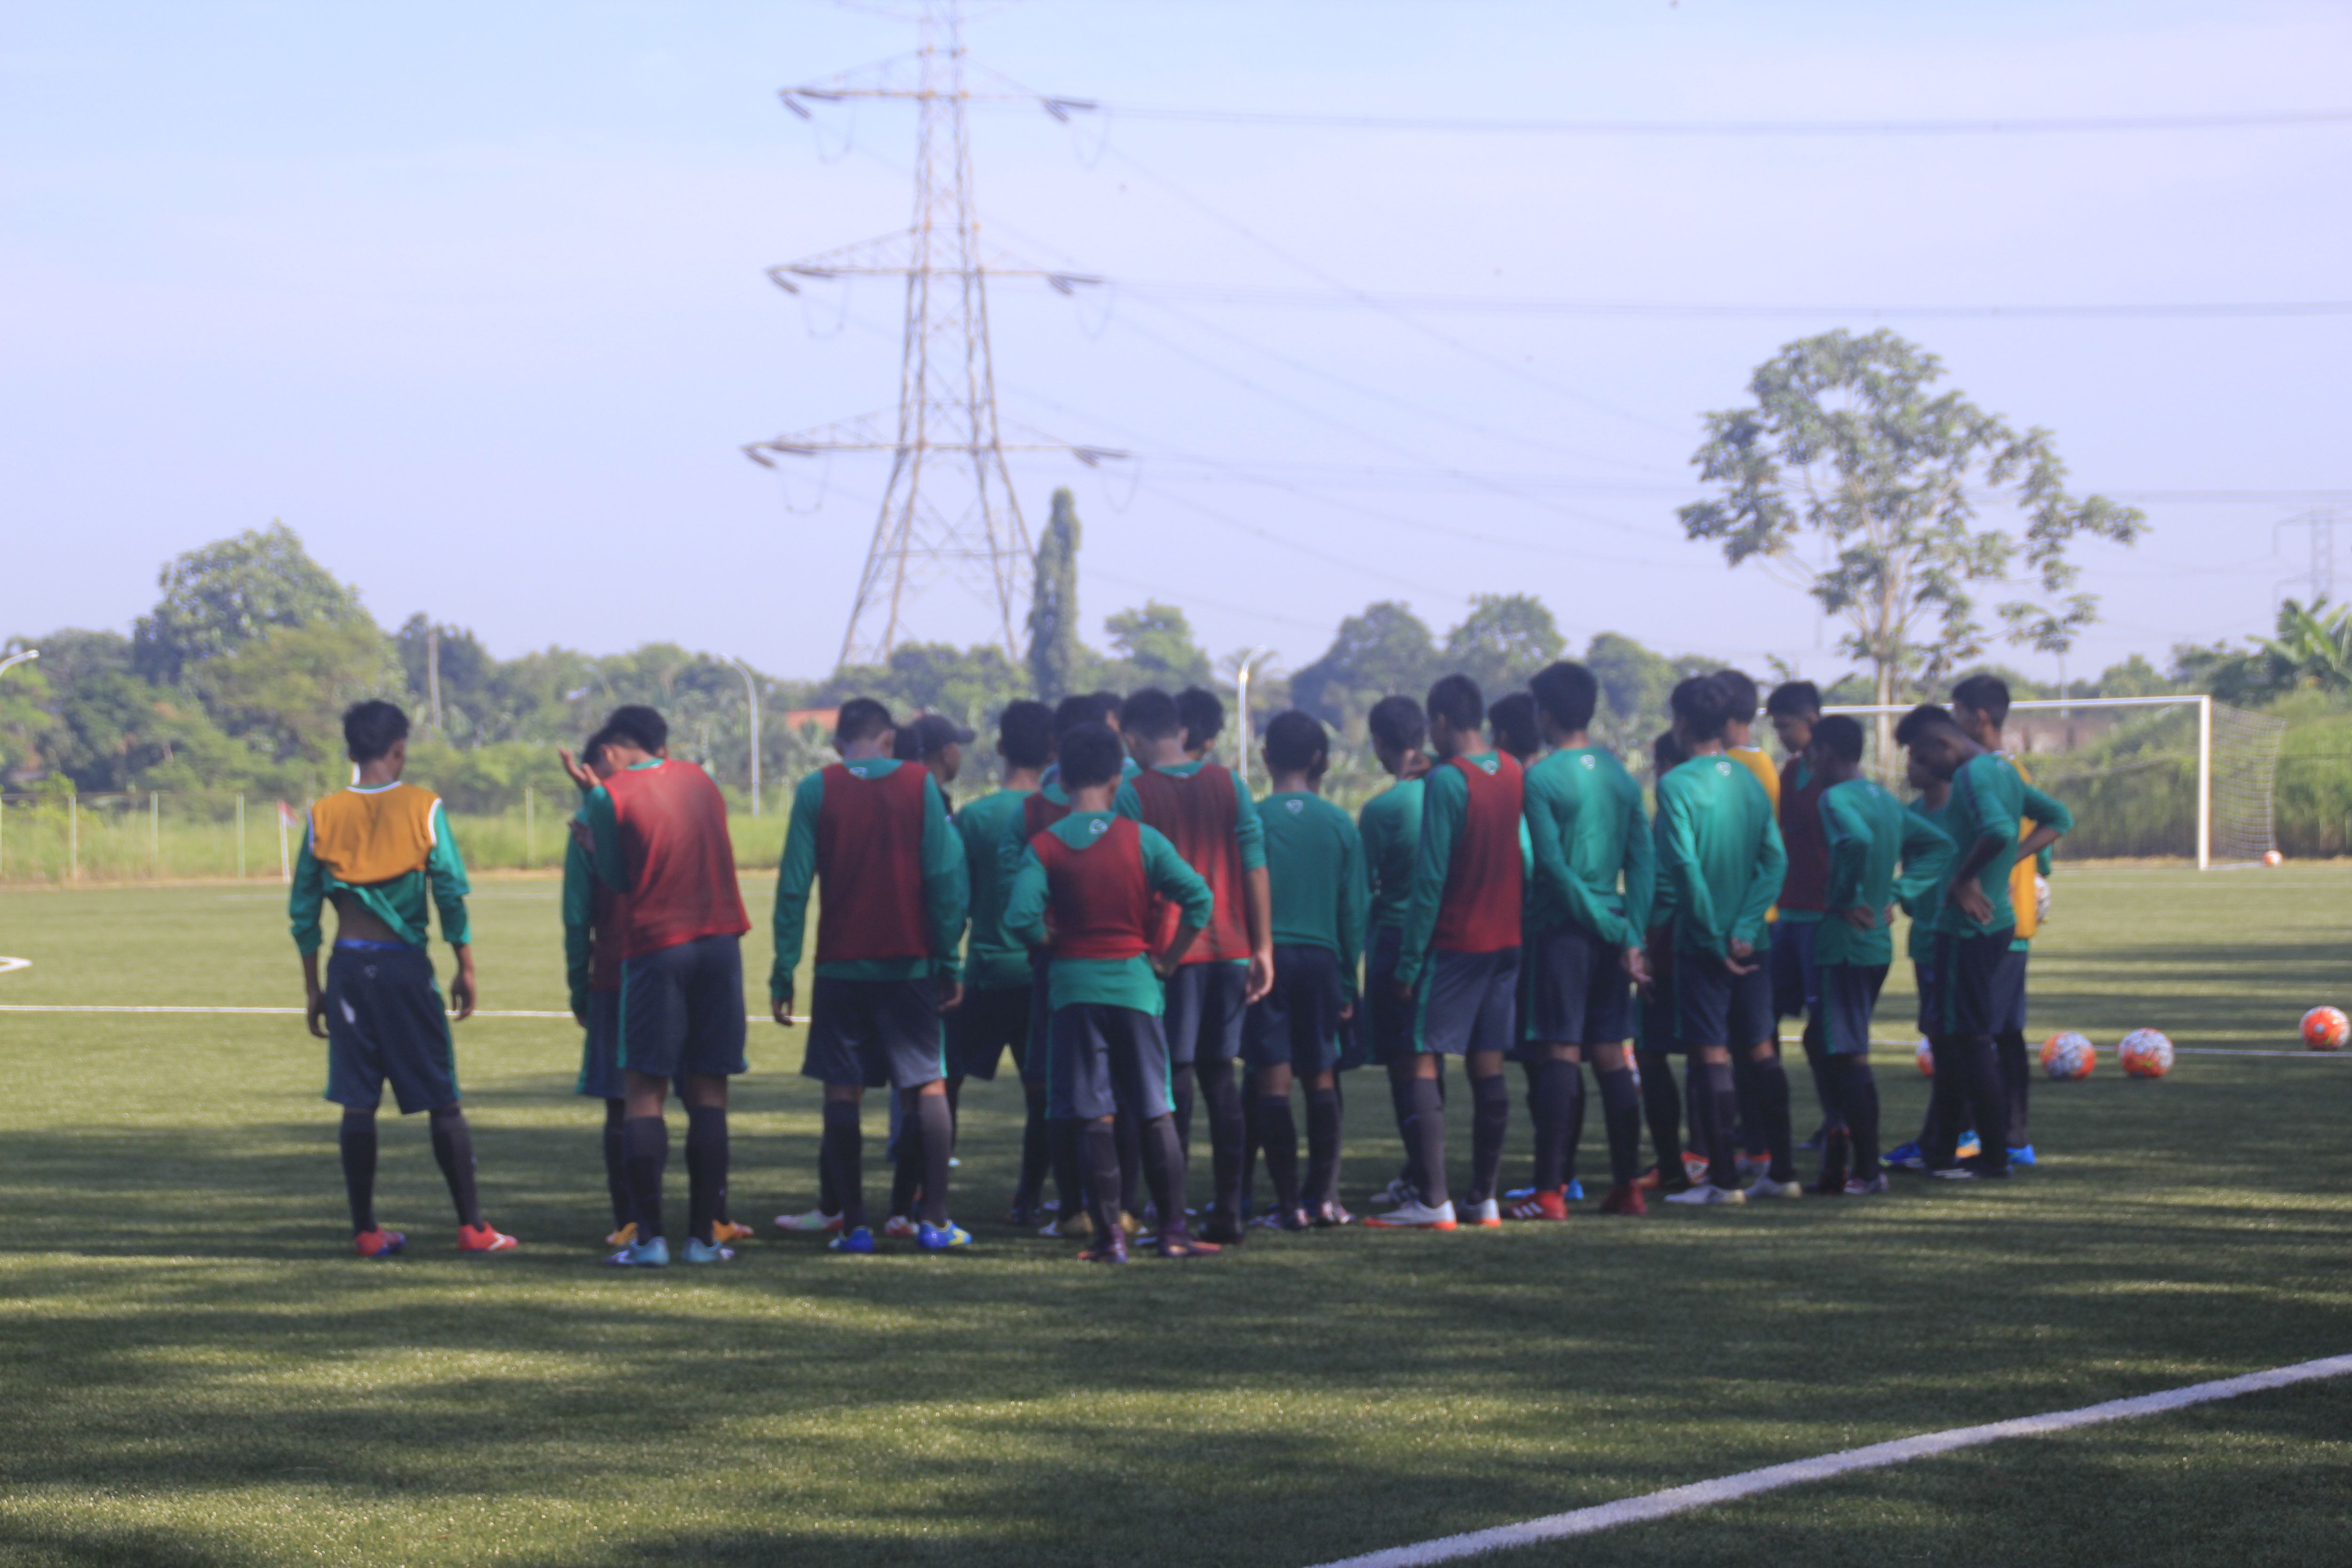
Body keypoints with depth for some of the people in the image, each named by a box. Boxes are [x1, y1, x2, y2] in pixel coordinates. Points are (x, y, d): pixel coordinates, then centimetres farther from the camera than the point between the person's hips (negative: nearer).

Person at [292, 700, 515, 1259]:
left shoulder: (323, 815, 3)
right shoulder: (422, 809, -3)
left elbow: (303, 910, 5)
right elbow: (451, 894, -6)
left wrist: (312, 989, 12)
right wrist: (465, 968, 3)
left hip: (349, 966, 2)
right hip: (407, 963, -2)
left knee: (357, 1103, 6)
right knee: (443, 1101, 3)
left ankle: (365, 1229, 6)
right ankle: (473, 1227, 3)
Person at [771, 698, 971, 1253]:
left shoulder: (816, 791, -1)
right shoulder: (920, 786, 1)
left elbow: (794, 885, -3)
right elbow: (945, 879, -2)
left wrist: (784, 970, 0)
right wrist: (950, 962, 2)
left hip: (841, 965, 0)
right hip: (909, 964, 0)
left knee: (843, 1092, 4)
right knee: (927, 1086, 6)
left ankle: (853, 1223, 0)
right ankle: (935, 1221, 0)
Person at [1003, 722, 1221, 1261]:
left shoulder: (1043, 847, -4)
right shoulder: (1142, 840, -4)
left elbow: (1020, 917, -17)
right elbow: (1198, 898, -11)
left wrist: (1055, 946, 2)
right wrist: (1167, 961, 0)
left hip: (1073, 987, 0)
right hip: (1135, 985, 0)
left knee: (1095, 1119, 2)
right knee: (1156, 1113, 7)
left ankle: (1110, 1234, 0)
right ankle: (1174, 1231, 6)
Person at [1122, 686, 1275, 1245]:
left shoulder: (1135, 793, -5)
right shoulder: (1228, 783, 6)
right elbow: (1255, 866, 4)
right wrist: (1263, 947, 7)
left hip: (1170, 951, -4)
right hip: (1230, 948, 4)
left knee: (1175, 1080, -2)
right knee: (1221, 1077, 10)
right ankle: (1227, 1210, 8)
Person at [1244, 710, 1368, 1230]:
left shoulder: (1252, 819, -3)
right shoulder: (1341, 825, 4)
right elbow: (1353, 911, 6)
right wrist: (1349, 983, 12)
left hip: (1266, 956, -2)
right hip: (1322, 958, 2)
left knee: (1273, 1083, -1)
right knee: (1321, 1078, 11)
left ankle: (1289, 1202, -4)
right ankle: (1324, 1197, 6)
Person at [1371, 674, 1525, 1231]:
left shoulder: (1446, 781, -14)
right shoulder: (1512, 774, 7)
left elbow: (1430, 878, -15)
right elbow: (1525, 860, 13)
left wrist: (1409, 962, -12)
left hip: (1453, 944, -7)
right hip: (1506, 940, 7)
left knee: (1424, 1066, -5)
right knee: (1488, 1070, 9)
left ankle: (1434, 1203, -12)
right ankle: (1483, 1198, 10)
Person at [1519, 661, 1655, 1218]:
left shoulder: (1541, 779, -9)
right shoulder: (1621, 775, 9)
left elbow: (1553, 866, -14)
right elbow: (1642, 861, 4)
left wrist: (1613, 929, -9)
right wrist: (1631, 935, -2)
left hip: (1563, 927, -6)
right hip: (1611, 932, 6)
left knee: (1560, 1055, -6)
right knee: (1611, 1056, 9)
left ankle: (1551, 1191, -7)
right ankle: (1626, 1186, 9)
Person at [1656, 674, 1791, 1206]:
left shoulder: (1677, 784, -12)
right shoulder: (1750, 781, 6)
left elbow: (1684, 866, -18)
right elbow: (1775, 860, 0)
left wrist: (1714, 936, -11)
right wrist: (1745, 928, -5)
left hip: (1703, 942, -6)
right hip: (1749, 943, 6)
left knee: (1712, 1056, -2)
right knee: (1760, 1051, 13)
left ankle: (1724, 1178, -2)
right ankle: (1783, 1171, 16)